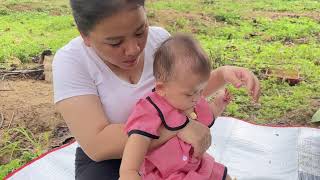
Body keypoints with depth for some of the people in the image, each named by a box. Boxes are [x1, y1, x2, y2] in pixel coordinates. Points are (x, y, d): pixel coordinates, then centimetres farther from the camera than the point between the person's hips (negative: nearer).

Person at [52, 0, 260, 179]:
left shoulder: (160, 38, -9)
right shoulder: (71, 62, -21)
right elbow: (97, 144, -30)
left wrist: (224, 73, -14)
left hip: (163, 147, 4)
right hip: (108, 159, -3)